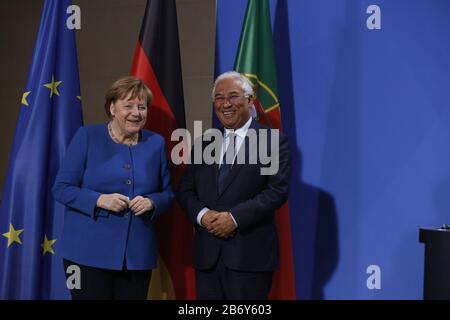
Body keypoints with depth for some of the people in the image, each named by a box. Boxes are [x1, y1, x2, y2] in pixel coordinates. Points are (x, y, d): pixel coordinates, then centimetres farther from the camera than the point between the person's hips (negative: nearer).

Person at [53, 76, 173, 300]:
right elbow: (61, 188, -4)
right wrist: (99, 199, -20)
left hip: (138, 254, 3)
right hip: (87, 251, -3)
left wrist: (151, 202, -12)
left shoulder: (156, 143, 7)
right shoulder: (87, 136, -2)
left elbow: (167, 193, 11)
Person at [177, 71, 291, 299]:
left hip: (250, 255, -4)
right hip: (207, 255, 4)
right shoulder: (204, 143, 14)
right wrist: (202, 215, -9)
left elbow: (278, 190, -9)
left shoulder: (273, 141, 0)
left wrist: (235, 217, -17)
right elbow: (185, 190, 11)